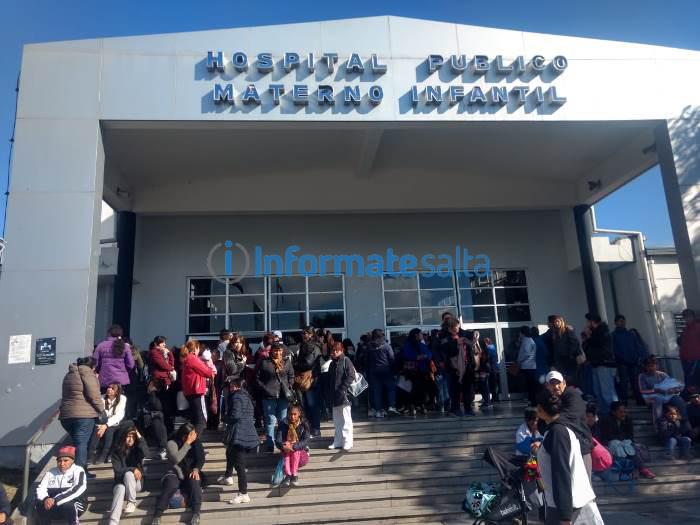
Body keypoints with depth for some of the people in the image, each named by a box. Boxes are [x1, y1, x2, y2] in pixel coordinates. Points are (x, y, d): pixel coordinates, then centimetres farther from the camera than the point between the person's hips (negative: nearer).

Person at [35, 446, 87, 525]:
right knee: (40, 504, -22)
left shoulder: (78, 471, -6)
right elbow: (41, 489, -3)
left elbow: (76, 490, -21)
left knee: (67, 505, -34)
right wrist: (46, 499, -25)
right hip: (54, 510, 4)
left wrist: (55, 500, -29)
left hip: (75, 505, -4)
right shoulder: (51, 472, 8)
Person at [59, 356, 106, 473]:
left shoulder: (69, 374, 22)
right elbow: (93, 394, -14)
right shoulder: (86, 373, -6)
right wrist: (102, 410, -8)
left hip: (66, 415, 8)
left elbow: (66, 395, 25)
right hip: (84, 415, -8)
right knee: (82, 443, -7)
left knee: (77, 442, 15)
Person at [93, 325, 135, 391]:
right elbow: (130, 365, -2)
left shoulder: (101, 346, -2)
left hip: (105, 381, 0)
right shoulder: (125, 346, -2)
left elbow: (95, 364, 1)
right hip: (122, 381, 0)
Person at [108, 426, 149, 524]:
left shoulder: (137, 449, 1)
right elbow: (117, 470, -8)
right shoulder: (117, 451, 0)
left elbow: (145, 453, -24)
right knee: (120, 489, -35)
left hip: (136, 482, 0)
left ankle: (131, 502, -19)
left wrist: (140, 437, -18)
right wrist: (132, 469, -23)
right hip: (121, 481, 0)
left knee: (128, 474, -33)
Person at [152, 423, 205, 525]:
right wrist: (187, 443, -27)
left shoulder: (196, 442, 1)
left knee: (194, 482, -33)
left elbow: (201, 459, 0)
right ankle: (157, 516, -36)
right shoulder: (172, 442, -10)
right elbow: (176, 459, -26)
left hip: (190, 473, 2)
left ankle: (196, 514, -42)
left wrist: (196, 469, -20)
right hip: (174, 473, -2)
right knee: (171, 485, -36)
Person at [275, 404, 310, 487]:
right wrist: (283, 446, -38)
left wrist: (293, 446, -37)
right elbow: (278, 440, -14)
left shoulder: (304, 424, -9)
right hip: (286, 451, 1)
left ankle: (294, 475, -35)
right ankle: (288, 474, -38)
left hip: (301, 452, -1)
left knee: (295, 451, -32)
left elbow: (305, 441, -20)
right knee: (286, 452, -30)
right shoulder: (283, 424, -5)